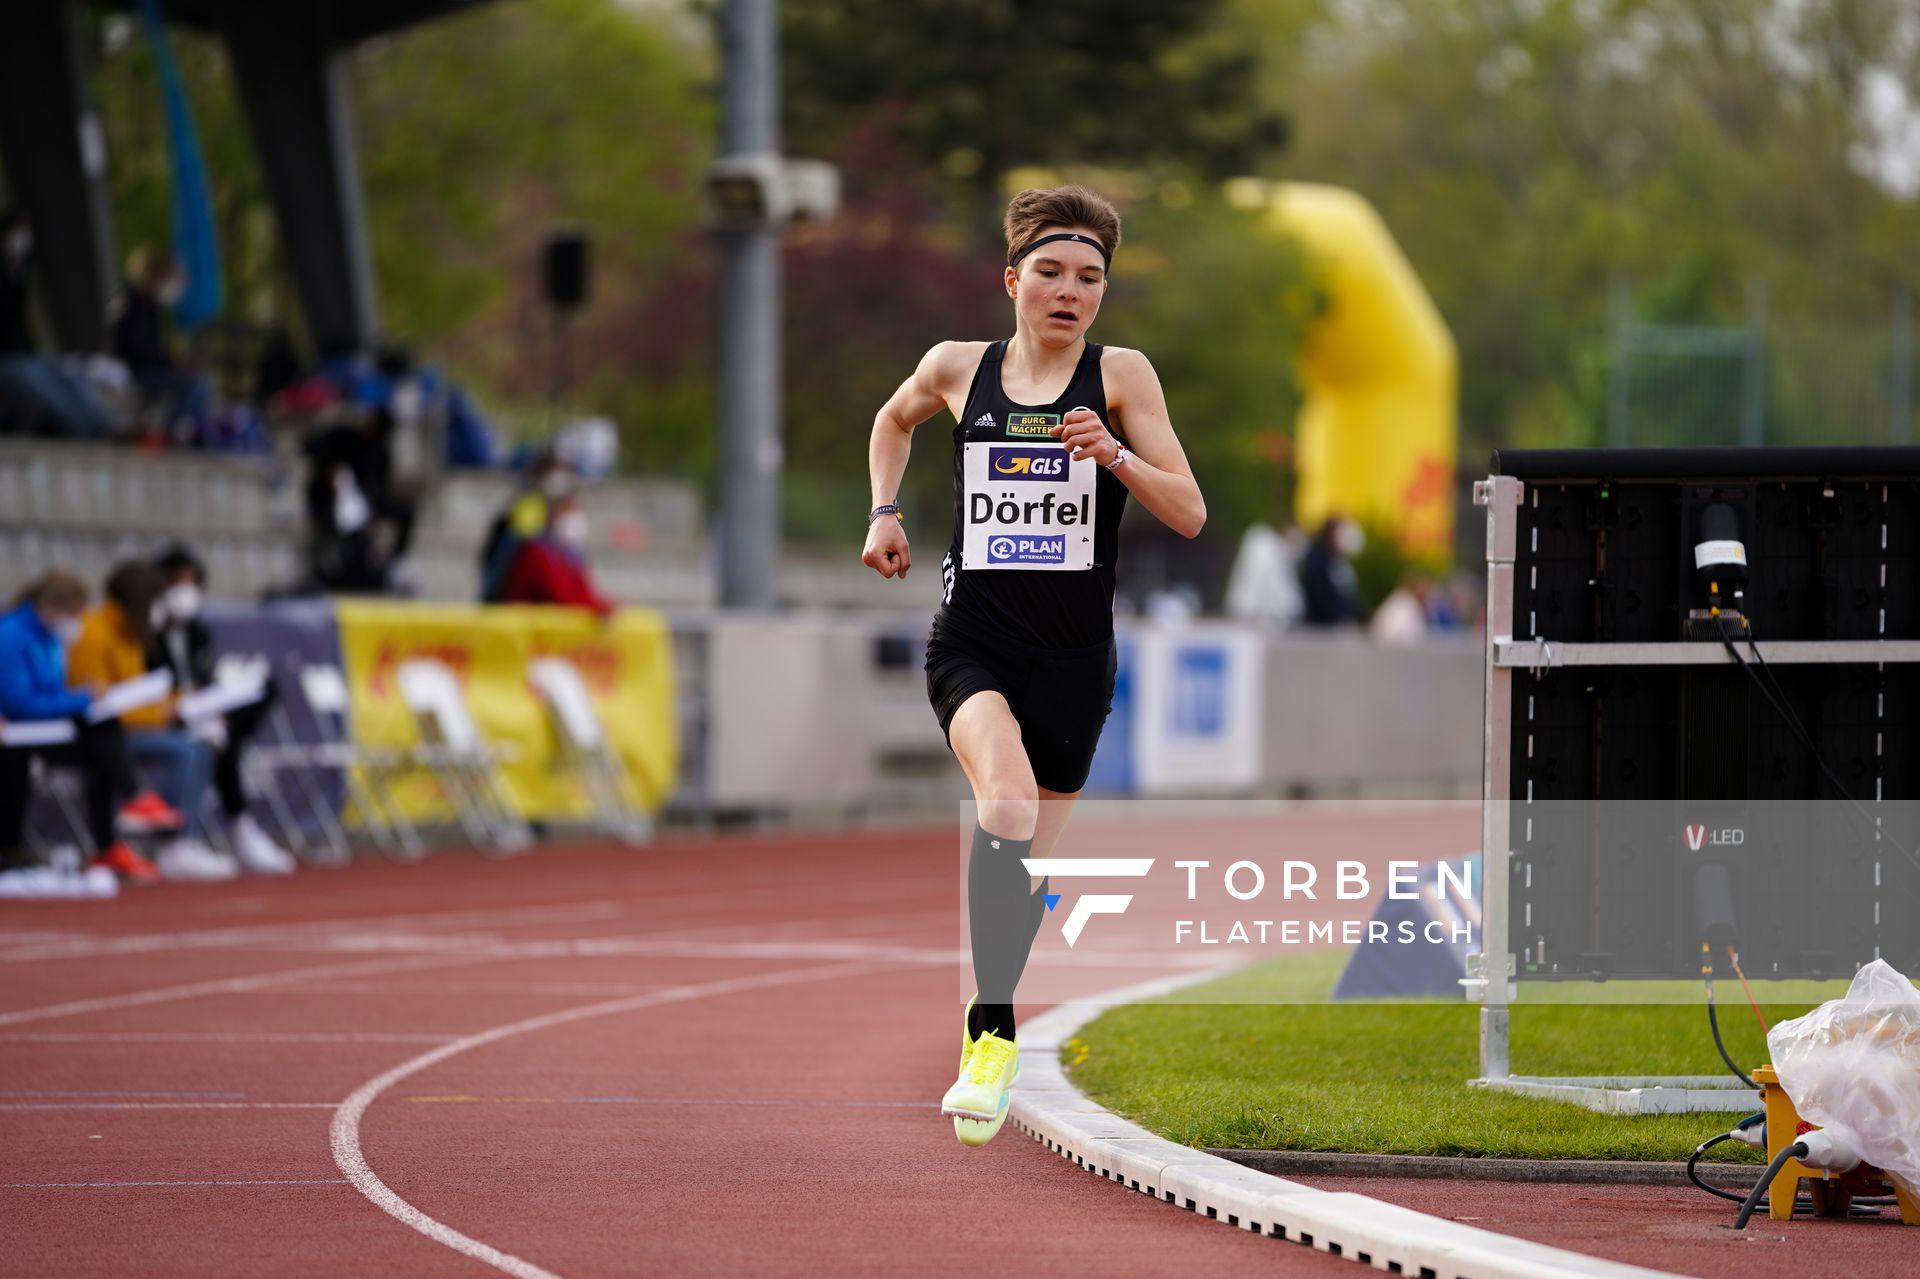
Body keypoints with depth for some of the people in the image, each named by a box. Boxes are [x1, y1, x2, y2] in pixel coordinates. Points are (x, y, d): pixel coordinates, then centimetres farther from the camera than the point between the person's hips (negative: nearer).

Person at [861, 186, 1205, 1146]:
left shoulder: (1120, 376, -1)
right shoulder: (957, 369, 3)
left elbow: (1189, 515, -5)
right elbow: (893, 420, 27)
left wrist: (1114, 457, -20)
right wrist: (885, 510, 14)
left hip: (1074, 656, 1)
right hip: (972, 642, -1)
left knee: (1029, 869, 11)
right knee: (1007, 801, -30)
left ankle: (988, 1027, 36)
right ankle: (993, 1033, -28)